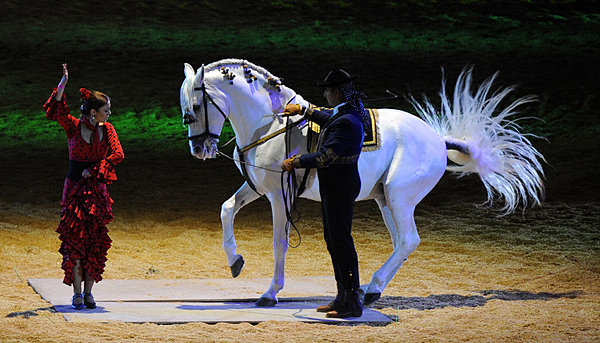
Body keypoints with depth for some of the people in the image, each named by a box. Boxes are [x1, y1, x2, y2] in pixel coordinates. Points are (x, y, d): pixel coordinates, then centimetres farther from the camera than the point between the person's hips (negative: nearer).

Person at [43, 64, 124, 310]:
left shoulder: (106, 130, 3)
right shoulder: (73, 127, -4)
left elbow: (117, 154, -8)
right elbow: (57, 112, -20)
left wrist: (93, 170, -14)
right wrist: (62, 86, -32)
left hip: (96, 191, 3)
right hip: (74, 189, -3)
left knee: (95, 244, 1)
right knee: (75, 240, -5)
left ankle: (88, 292, 9)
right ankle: (77, 293, -1)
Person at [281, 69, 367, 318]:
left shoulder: (347, 122, -24)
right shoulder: (345, 112, 8)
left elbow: (325, 157, -26)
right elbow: (329, 119, 34)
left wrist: (294, 163, -15)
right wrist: (302, 110, 41)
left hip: (340, 187, -11)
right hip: (332, 186, 11)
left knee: (341, 241, -7)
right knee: (333, 240, 16)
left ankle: (352, 303, -3)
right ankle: (343, 296, 24)